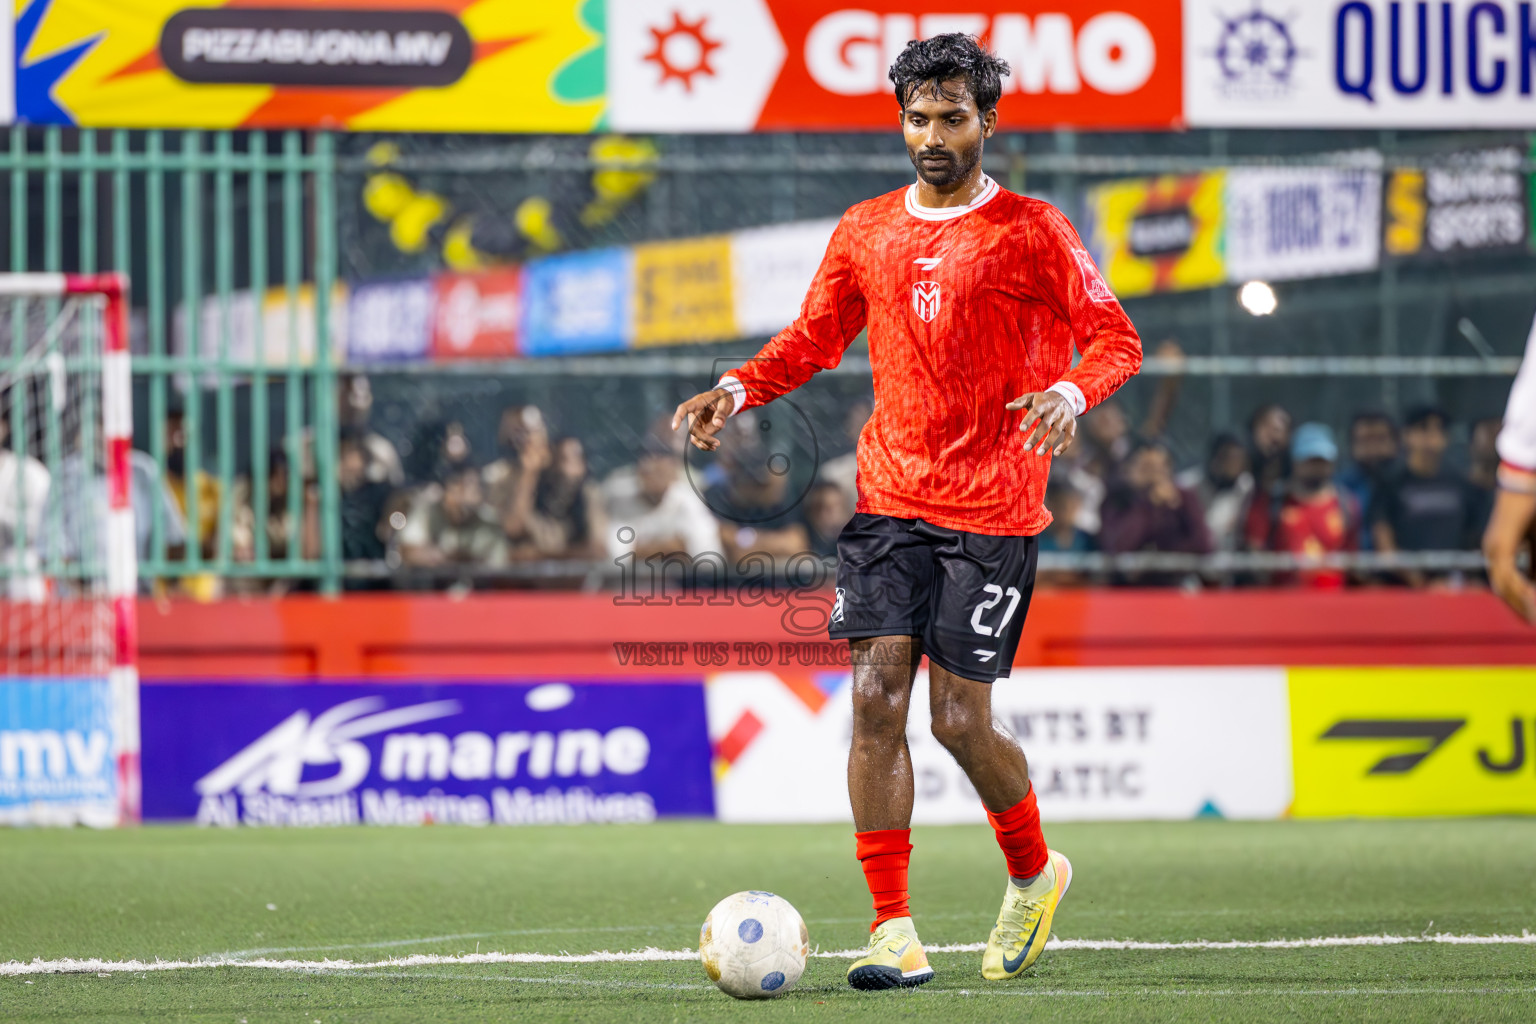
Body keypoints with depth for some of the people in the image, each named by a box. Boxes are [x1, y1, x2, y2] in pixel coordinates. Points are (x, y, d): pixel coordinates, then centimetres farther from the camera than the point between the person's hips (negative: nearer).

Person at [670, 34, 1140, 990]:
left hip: (992, 513, -4)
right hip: (890, 500, 4)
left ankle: (1035, 874, 25)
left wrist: (1068, 393, -23)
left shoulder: (1032, 232, -2)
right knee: (876, 697, -8)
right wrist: (737, 391, 1)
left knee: (962, 721, -4)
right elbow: (814, 338, 19)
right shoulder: (866, 232, 11)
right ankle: (895, 933, -6)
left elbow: (1115, 337, -1)